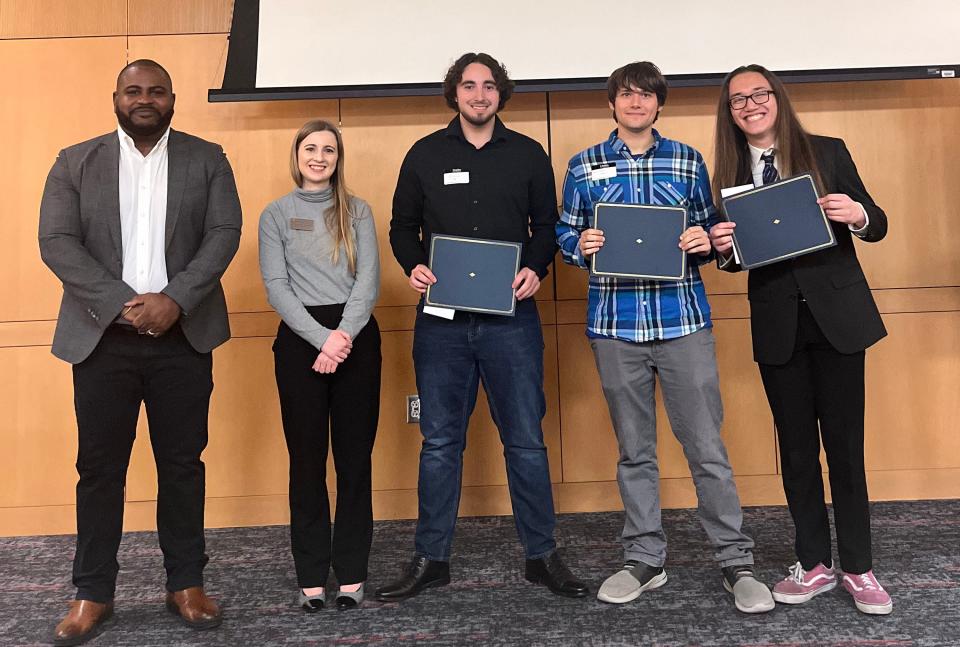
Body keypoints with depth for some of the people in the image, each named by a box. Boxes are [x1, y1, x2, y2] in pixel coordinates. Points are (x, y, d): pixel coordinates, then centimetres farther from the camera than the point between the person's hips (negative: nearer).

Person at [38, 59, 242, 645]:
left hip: (183, 336, 0)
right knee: (99, 466, 6)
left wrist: (174, 300, -16)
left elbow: (224, 233, -3)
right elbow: (57, 242, -2)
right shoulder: (75, 163, 8)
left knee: (183, 462, 7)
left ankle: (187, 584, 20)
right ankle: (93, 593, 20)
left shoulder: (207, 160, 7)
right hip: (102, 337, 1)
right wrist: (122, 304, -14)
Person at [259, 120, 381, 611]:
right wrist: (322, 338, -14)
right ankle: (311, 575, 15)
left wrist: (345, 335, -15)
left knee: (355, 456, 3)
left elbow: (369, 279, 0)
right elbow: (276, 287, -2)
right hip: (300, 340, 0)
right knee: (306, 458, 4)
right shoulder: (276, 214, 8)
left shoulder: (357, 211, 10)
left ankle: (351, 572, 14)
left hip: (356, 337, 1)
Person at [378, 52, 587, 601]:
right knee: (440, 441, 7)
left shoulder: (527, 154, 8)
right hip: (442, 317, 1)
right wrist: (413, 266, -7)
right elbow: (403, 226, 13)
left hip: (510, 316, 0)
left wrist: (536, 269, -8)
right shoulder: (425, 154, 9)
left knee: (526, 440, 4)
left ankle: (542, 554, 19)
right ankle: (432, 559, 19)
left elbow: (547, 224, 11)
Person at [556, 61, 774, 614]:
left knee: (707, 447, 0)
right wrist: (581, 246, -10)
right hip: (615, 324, 1)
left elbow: (709, 231, 14)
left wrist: (704, 242, -8)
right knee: (635, 450, 10)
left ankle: (737, 562, 14)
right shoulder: (584, 166, 8)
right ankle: (645, 559, 24)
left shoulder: (688, 160, 8)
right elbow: (565, 235, 11)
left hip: (684, 319, 0)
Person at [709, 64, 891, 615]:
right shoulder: (731, 171, 6)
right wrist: (724, 248, -13)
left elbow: (877, 226, 3)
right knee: (796, 446, 9)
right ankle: (814, 565, 22)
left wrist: (857, 214, -19)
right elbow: (735, 258, 9)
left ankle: (858, 568, 18)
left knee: (845, 443, 3)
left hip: (836, 313, -2)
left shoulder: (828, 152, 1)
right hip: (776, 323, 2)